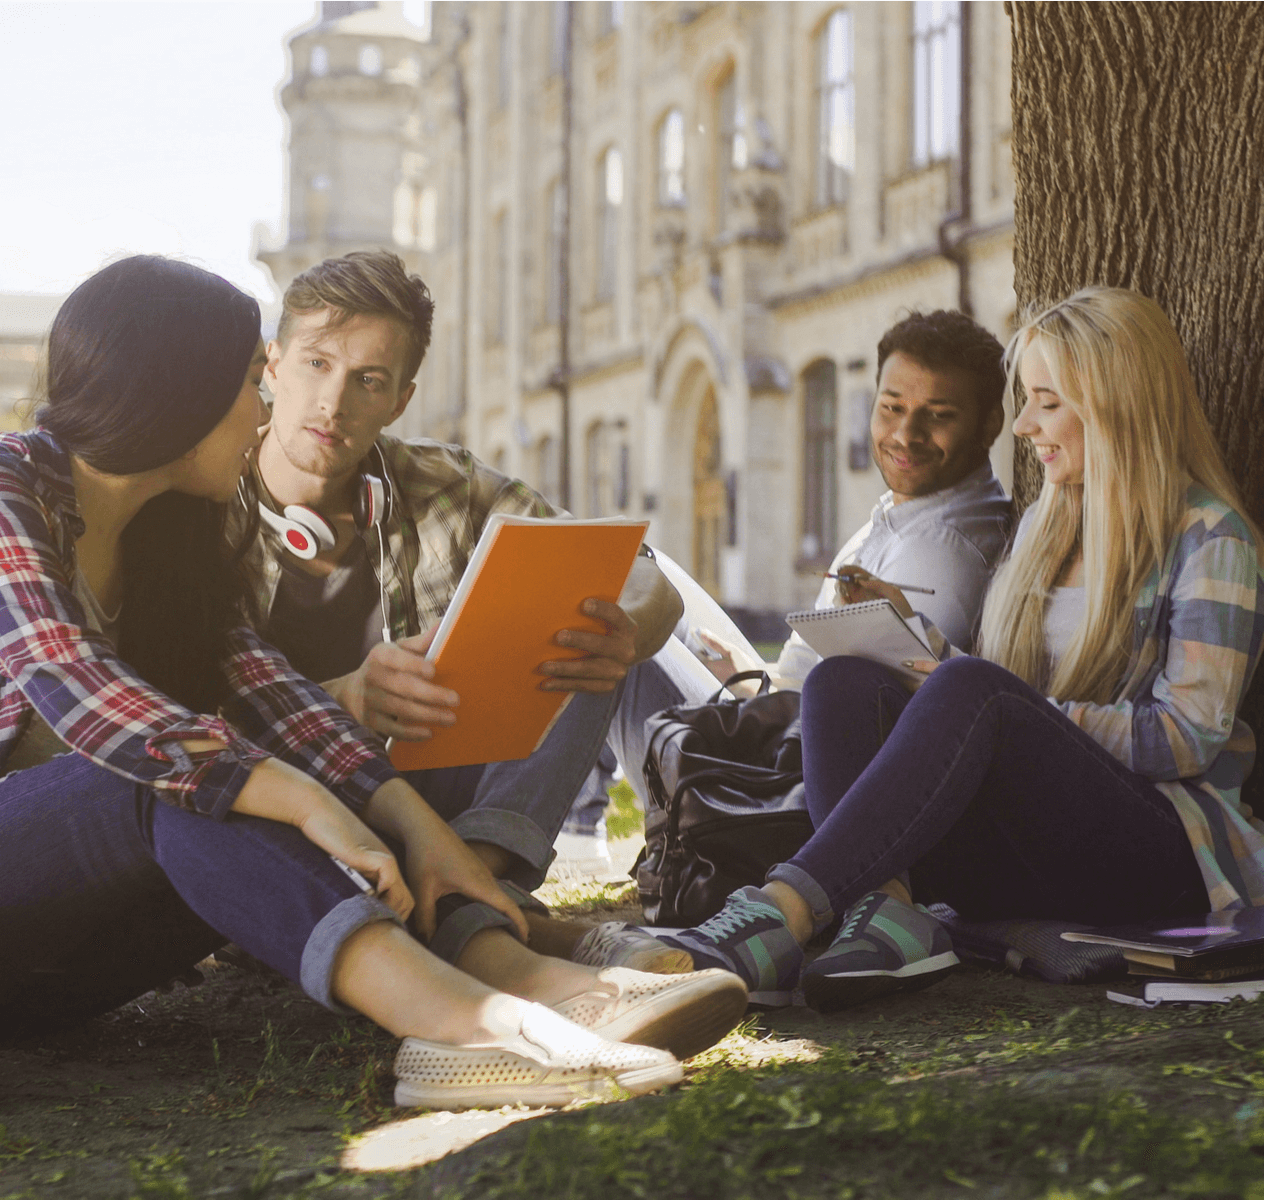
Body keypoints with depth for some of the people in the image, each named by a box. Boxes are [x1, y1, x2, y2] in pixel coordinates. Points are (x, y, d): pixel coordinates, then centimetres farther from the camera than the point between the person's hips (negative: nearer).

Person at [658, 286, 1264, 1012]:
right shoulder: (1045, 524, 22)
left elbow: (1192, 736, -9)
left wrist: (1040, 715, -15)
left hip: (1164, 850, -6)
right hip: (1028, 852, 7)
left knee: (971, 694, -34)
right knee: (844, 681, -18)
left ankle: (784, 914, -43)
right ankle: (889, 910, -43)